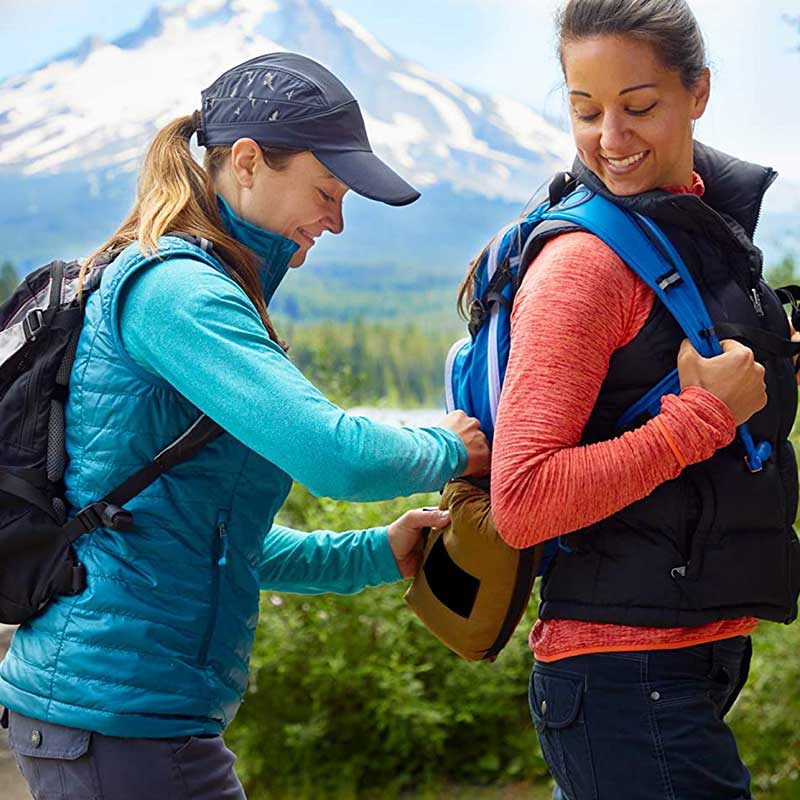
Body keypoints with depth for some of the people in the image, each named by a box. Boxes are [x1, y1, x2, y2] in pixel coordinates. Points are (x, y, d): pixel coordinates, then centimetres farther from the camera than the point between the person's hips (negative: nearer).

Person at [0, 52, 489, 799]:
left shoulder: (188, 284, 16)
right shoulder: (174, 289, -15)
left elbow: (218, 535, 22)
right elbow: (332, 454, -26)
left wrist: (375, 555, 13)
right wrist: (446, 449, -5)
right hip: (119, 711, -10)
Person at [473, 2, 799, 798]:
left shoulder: (710, 222, 10)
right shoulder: (585, 264, -16)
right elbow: (523, 504, -22)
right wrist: (706, 416, -21)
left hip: (697, 658, 9)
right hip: (627, 683, -9)